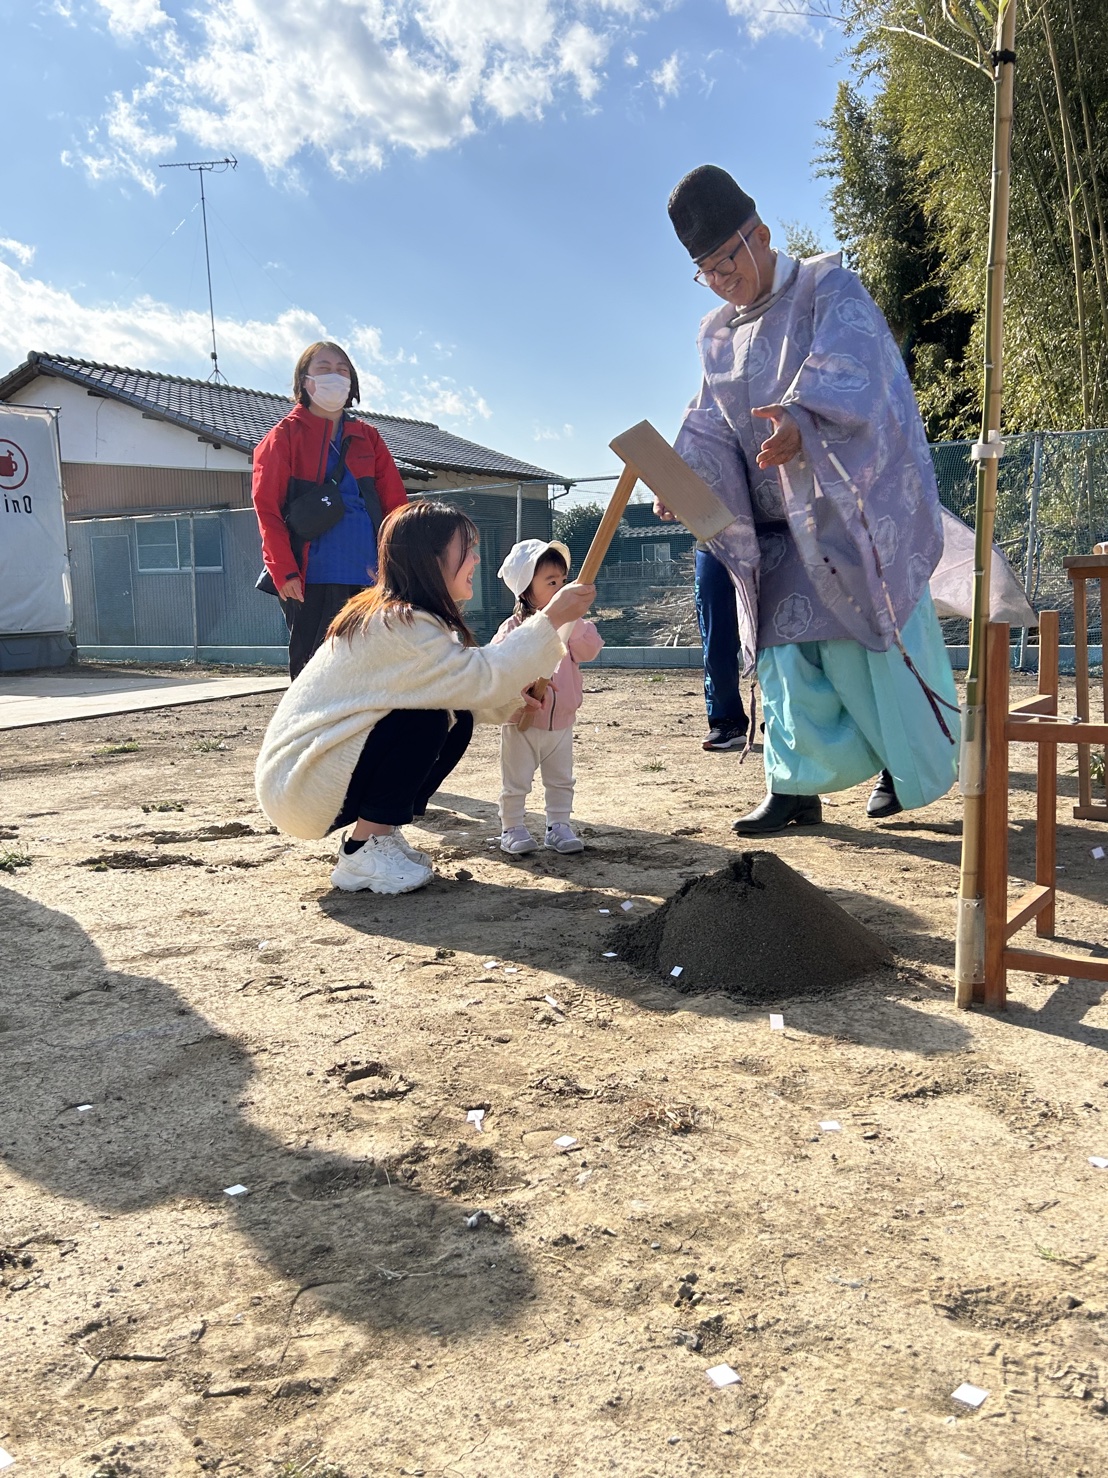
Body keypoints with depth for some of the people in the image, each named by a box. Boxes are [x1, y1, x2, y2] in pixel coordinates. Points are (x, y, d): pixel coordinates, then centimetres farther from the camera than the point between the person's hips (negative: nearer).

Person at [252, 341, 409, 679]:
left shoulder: (367, 438, 16)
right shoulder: (286, 436, 4)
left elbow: (396, 503, 11)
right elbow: (267, 508, -4)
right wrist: (284, 571, -14)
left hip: (368, 576, 4)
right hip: (310, 579, -4)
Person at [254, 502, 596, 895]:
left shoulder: (391, 616, 8)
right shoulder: (396, 625, -23)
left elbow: (463, 688, 9)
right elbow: (484, 678, -27)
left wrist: (513, 694, -6)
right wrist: (550, 619, -21)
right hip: (297, 786, -9)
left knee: (456, 719, 0)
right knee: (428, 718, -23)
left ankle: (379, 834, 8)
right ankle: (363, 854, -13)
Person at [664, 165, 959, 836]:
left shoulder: (829, 289, -7)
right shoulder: (719, 335, 12)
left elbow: (846, 371, -26)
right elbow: (711, 427, 6)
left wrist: (800, 422, -47)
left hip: (853, 509, -5)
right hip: (780, 528, 5)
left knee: (869, 639, 0)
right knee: (788, 649, 1)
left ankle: (908, 764, 20)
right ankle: (797, 786, 6)